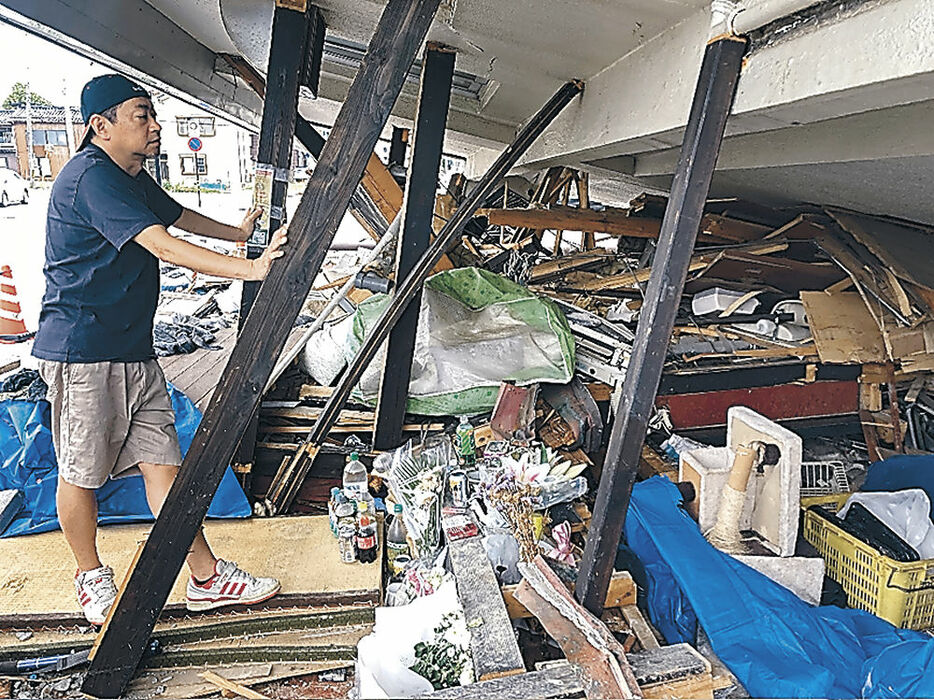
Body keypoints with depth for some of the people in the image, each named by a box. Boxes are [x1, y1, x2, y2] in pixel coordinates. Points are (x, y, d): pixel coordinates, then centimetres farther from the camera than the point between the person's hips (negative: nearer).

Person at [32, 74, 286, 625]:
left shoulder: (134, 179, 15)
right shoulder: (90, 177, -17)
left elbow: (178, 215, 34)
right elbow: (164, 247, -28)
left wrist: (238, 232, 35)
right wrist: (251, 268, -33)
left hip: (133, 347, 9)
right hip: (82, 349, -8)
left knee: (162, 460, 6)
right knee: (80, 471, 8)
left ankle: (207, 578, 12)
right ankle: (92, 579, 29)